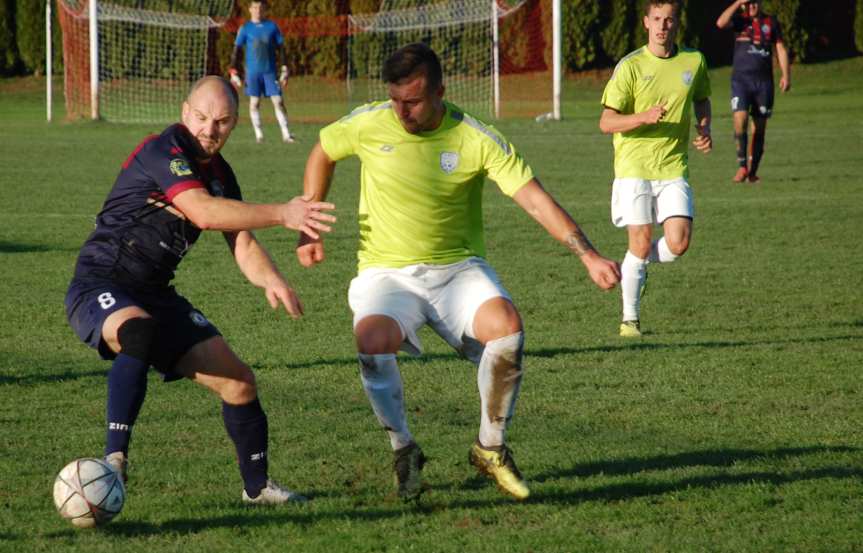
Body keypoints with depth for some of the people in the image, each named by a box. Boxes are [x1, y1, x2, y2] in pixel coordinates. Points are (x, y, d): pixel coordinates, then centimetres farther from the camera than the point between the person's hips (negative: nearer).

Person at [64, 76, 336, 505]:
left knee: (238, 380, 4)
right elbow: (204, 212, -29)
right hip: (98, 288, -8)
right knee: (139, 331, -42)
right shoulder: (164, 151, -16)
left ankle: (257, 486, 22)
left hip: (154, 294, 8)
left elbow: (242, 241, 7)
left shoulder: (218, 174, 11)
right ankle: (114, 457, -37)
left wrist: (270, 280, -15)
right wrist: (282, 214, -30)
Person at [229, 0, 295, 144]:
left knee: (278, 101, -5)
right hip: (253, 72, 0)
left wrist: (284, 70, 3)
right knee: (254, 102, -1)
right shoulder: (245, 28, 3)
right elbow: (236, 51, 5)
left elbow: (280, 48, 9)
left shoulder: (272, 27, 5)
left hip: (270, 71, 0)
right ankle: (258, 134, 6)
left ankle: (286, 134, -5)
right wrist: (233, 73, -2)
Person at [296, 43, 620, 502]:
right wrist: (308, 230, 9)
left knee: (507, 326, -29)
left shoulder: (477, 140, -12)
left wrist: (589, 257, -26)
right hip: (386, 272, 0)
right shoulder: (368, 125, -7)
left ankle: (490, 448, -7)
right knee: (372, 344, -32)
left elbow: (535, 200, -16)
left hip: (457, 269, 0)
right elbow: (322, 155, 14)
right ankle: (403, 451, -5)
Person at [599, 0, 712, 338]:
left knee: (678, 243, -10)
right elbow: (606, 123, -8)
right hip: (634, 167, -3)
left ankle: (634, 267, 23)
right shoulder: (630, 67, -6)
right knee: (641, 244, -5)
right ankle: (629, 319, 12)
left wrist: (704, 129, 6)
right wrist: (645, 117, -24)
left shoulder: (693, 62, 6)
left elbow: (701, 100, 26)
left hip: (674, 168, 3)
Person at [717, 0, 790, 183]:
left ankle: (752, 171, 11)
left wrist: (786, 74, 1)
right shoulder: (739, 20, 4)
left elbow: (780, 49, 12)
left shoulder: (771, 23, 10)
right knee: (740, 120, -19)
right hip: (741, 78, -2)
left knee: (759, 128, 3)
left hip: (764, 81, 2)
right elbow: (721, 23, -17)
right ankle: (742, 166, -10)